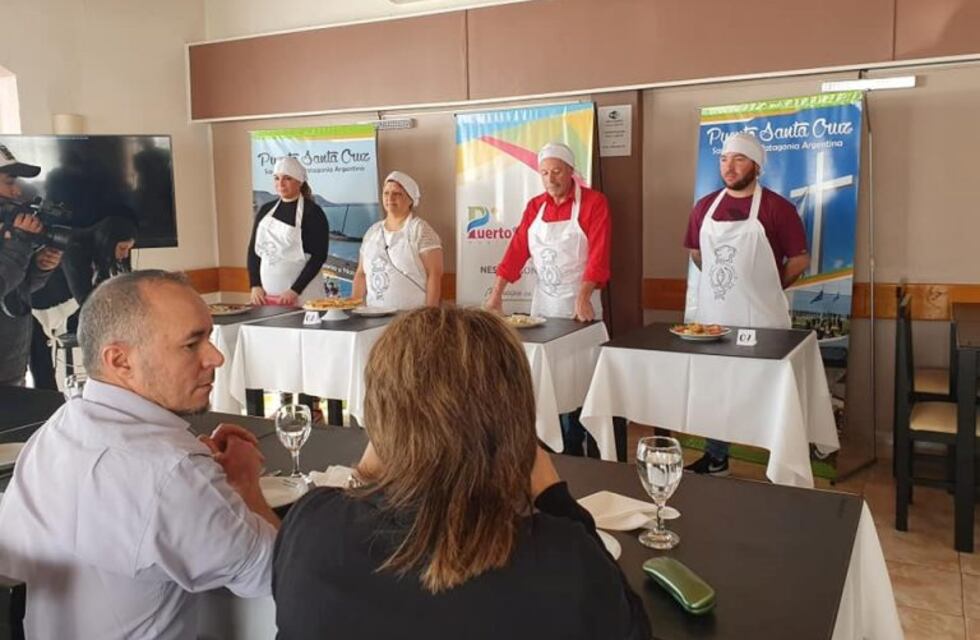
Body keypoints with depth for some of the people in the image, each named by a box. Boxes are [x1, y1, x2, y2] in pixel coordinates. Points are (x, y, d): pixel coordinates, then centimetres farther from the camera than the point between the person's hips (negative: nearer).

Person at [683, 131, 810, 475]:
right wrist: (721, 281, 13)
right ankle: (716, 458, 30)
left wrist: (766, 286, 4)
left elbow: (799, 259, -4)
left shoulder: (777, 208, -8)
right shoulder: (705, 206, 6)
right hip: (711, 317, 5)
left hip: (760, 320, -5)